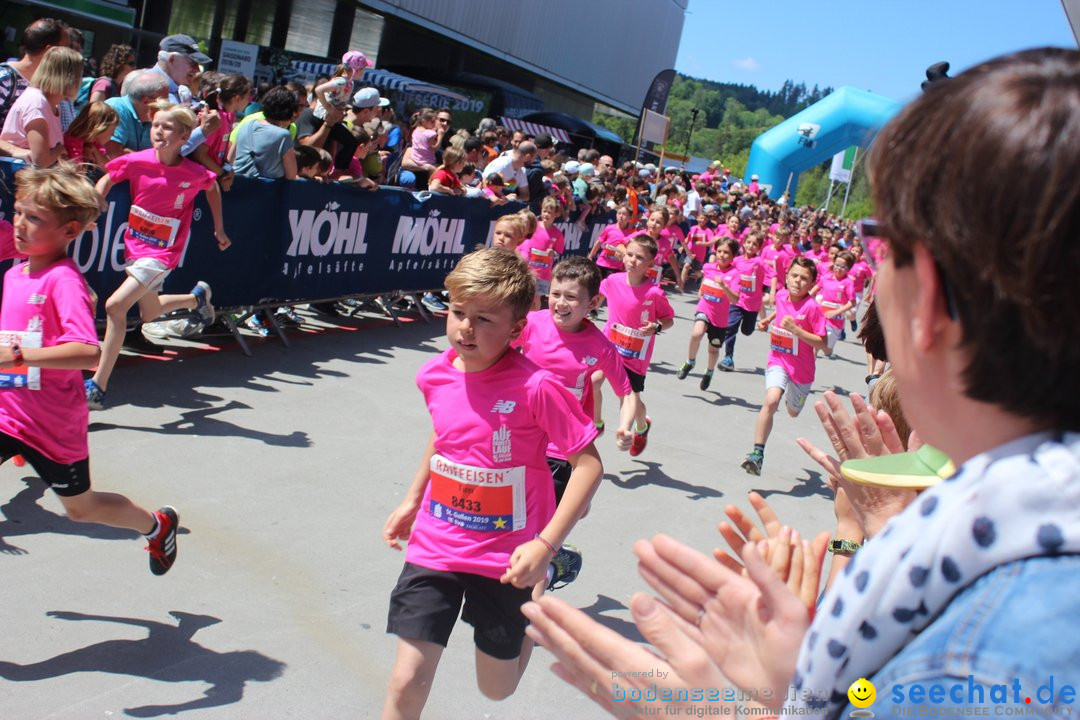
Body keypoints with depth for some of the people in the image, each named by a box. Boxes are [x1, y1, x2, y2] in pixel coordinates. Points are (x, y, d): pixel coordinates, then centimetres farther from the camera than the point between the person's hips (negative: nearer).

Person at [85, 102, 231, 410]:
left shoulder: (194, 173, -15)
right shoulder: (137, 162, -12)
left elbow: (212, 187, 7)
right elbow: (107, 178, 5)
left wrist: (219, 228, 12)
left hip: (162, 253, -5)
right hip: (134, 246, 5)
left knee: (115, 305, -20)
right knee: (149, 313, 22)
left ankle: (98, 387, -13)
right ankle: (197, 297, 52)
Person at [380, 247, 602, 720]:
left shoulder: (536, 387, -22)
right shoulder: (435, 376, -5)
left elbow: (589, 464, -19)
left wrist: (545, 544, -24)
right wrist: (412, 499, 18)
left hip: (505, 558, -3)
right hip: (435, 545, 3)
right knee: (406, 682, -3)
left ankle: (532, 613, 46)